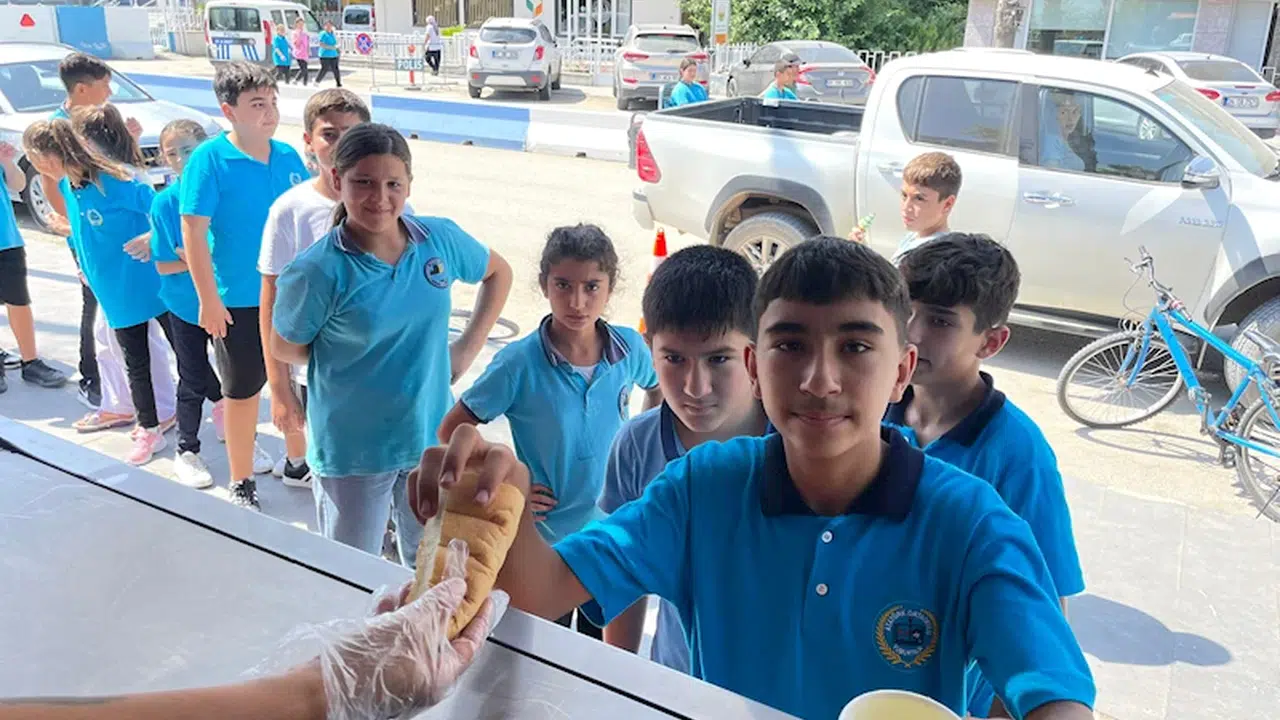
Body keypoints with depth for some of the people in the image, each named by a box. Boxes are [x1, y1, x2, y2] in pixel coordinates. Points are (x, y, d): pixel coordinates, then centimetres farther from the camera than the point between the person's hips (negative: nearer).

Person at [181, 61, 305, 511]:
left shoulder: (288, 157, 0)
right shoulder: (210, 159, -13)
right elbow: (193, 230, -13)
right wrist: (208, 300, -14)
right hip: (238, 300, -4)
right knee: (242, 392, 9)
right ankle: (241, 483, 25)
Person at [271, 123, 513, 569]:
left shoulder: (440, 239, -9)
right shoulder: (318, 272, -20)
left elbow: (498, 273, 10)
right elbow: (284, 349, -5)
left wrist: (469, 348, 3)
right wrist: (352, 356, -2)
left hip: (432, 437, 4)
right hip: (352, 451, -3)